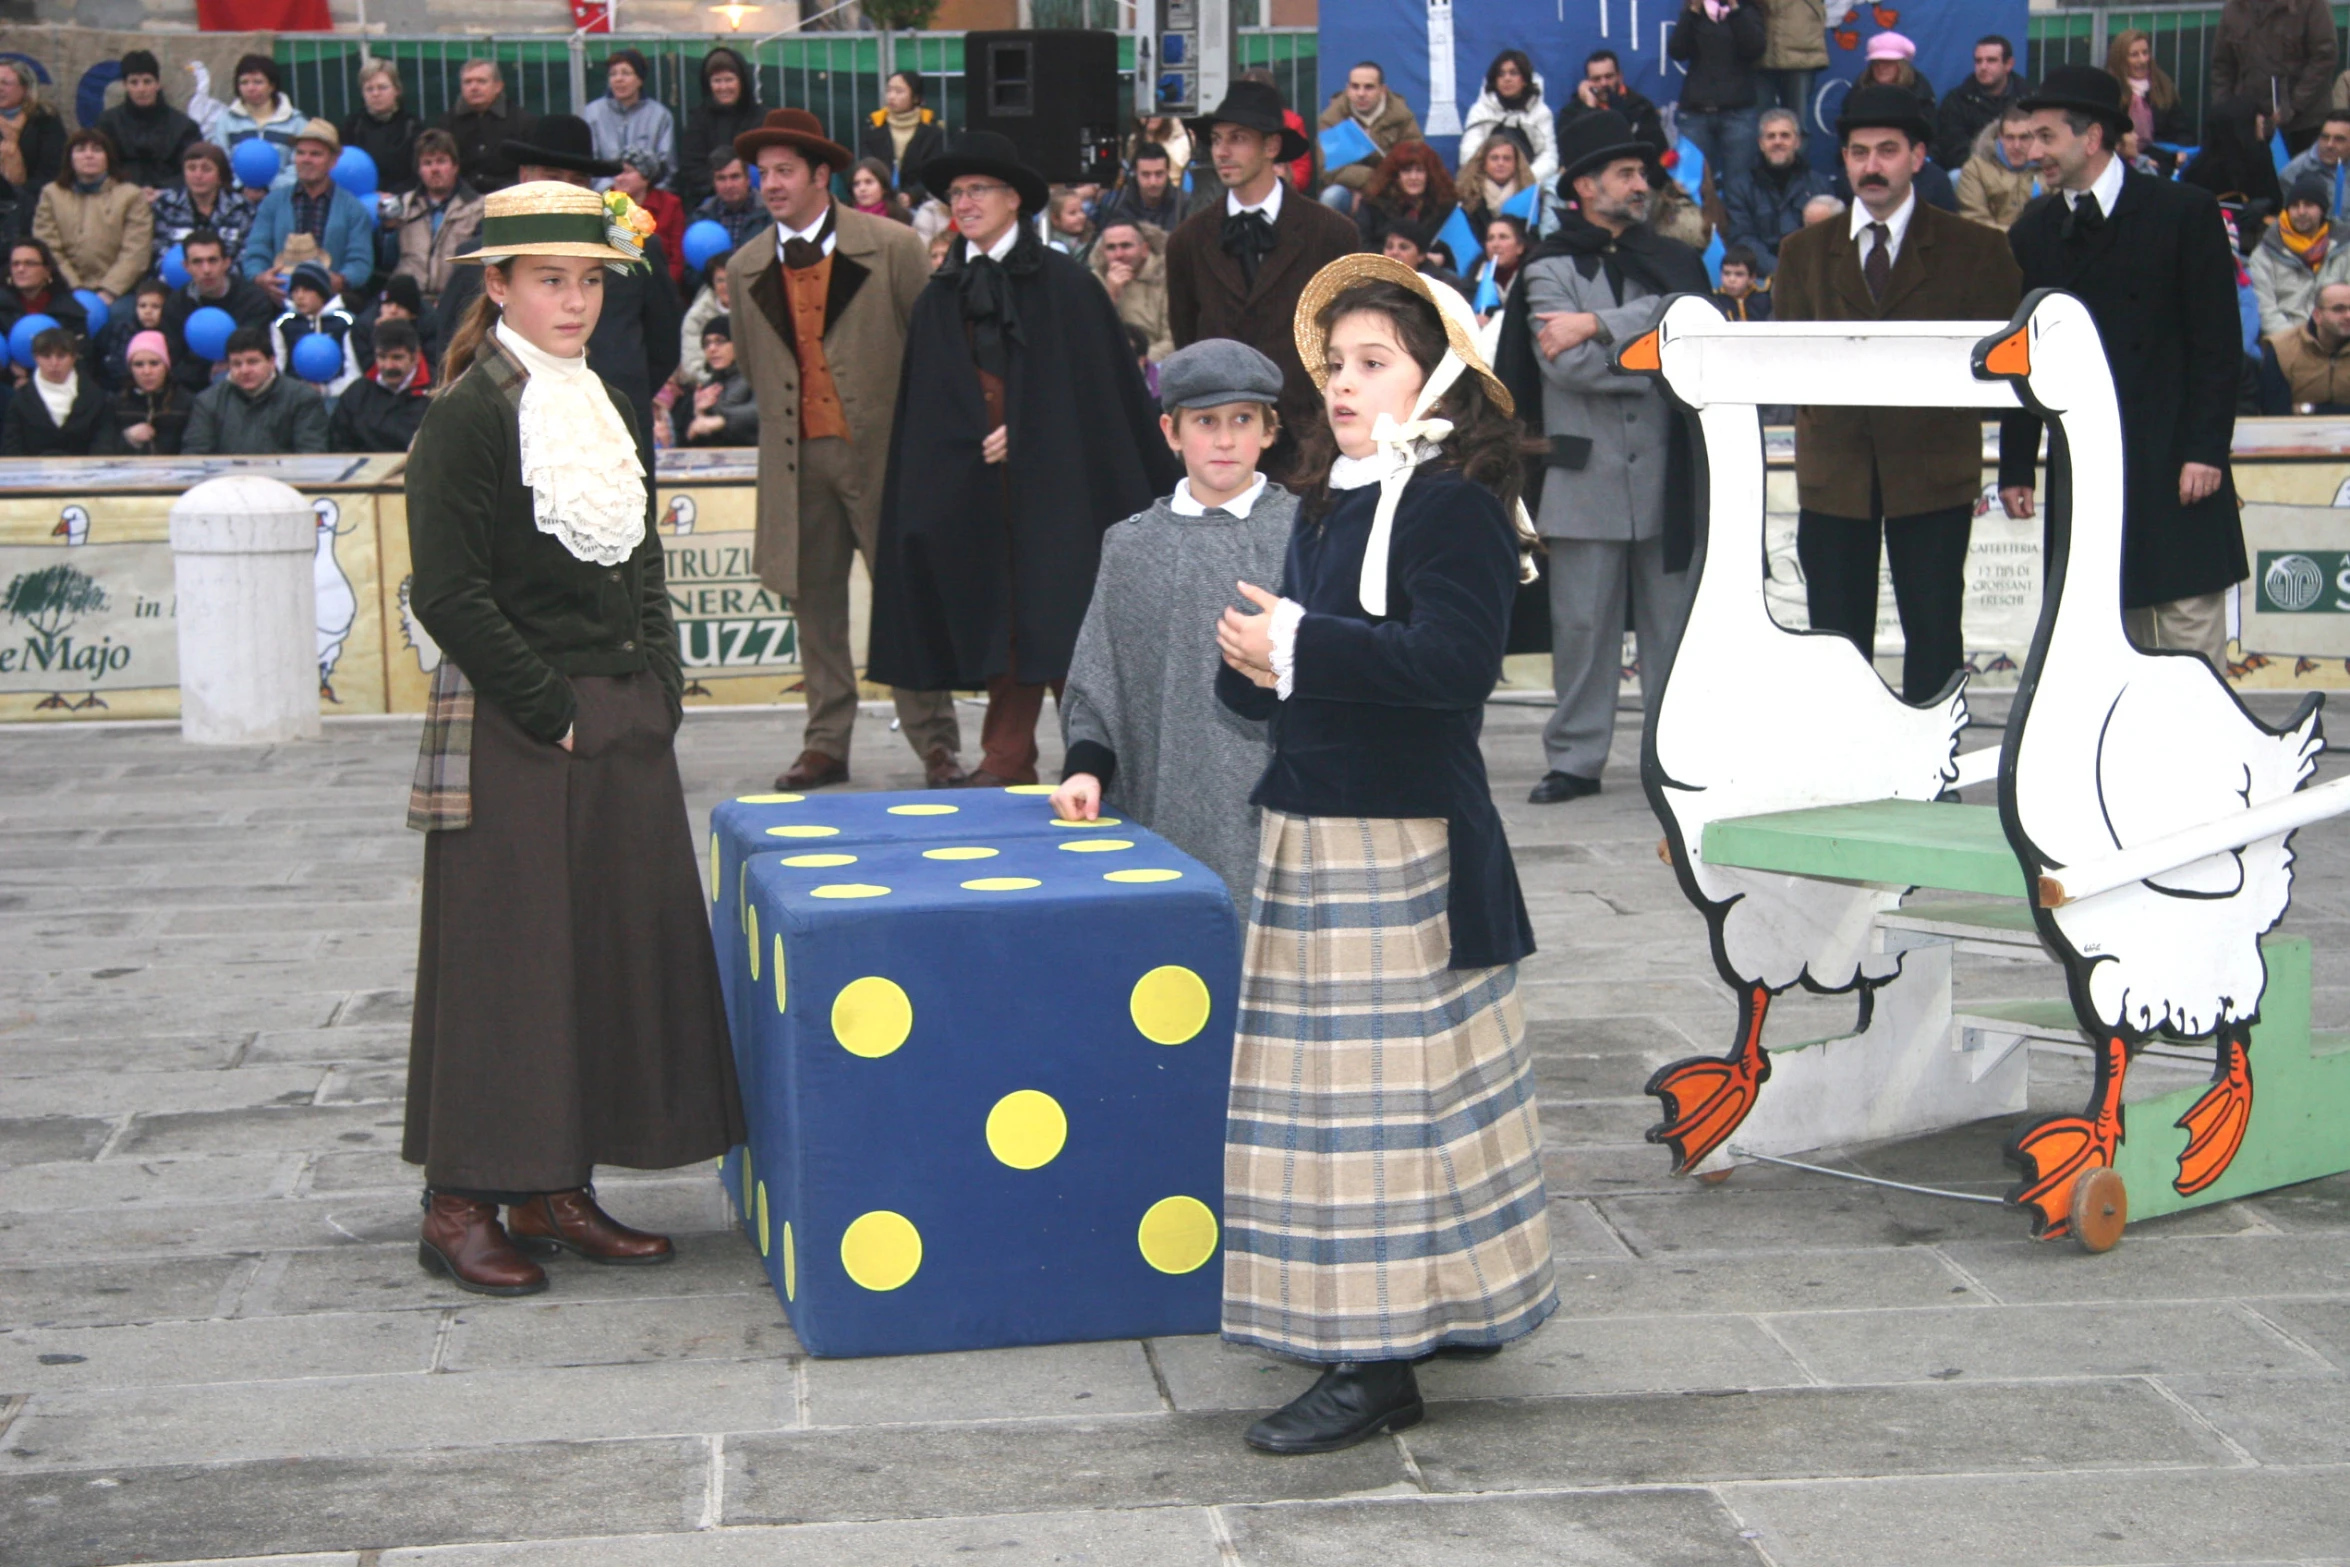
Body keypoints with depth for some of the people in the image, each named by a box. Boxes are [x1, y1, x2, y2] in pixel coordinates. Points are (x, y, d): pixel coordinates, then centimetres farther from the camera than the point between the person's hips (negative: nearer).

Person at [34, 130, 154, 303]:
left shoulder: (132, 195, 11)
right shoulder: (52, 194, 16)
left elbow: (135, 253, 0)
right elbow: (48, 251, 6)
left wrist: (108, 292, -14)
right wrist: (76, 291, -9)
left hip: (116, 294, -1)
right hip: (67, 294, 1)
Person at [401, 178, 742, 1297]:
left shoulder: (608, 410, 13)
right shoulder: (471, 416, -10)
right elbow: (449, 595, -15)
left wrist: (659, 688, 8)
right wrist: (551, 711, -15)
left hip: (626, 728, 8)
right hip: (513, 737, -8)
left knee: (621, 947, 9)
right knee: (504, 960, -2)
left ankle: (556, 1191, 19)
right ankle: (461, 1205, 8)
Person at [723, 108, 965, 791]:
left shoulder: (893, 248, -2)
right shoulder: (745, 269, 9)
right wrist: (785, 422, 12)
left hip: (881, 451, -3)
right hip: (797, 458, 4)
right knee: (815, 604, 8)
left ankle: (935, 744, 7)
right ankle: (826, 744, 16)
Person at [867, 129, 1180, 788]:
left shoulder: (1064, 283, 0)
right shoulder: (939, 299, 13)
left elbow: (1104, 385, -3)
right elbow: (922, 408, 13)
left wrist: (1026, 432, -10)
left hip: (1053, 481, -4)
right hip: (974, 486, 4)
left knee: (1060, 610, -5)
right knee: (996, 618, 3)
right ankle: (1007, 759, 7)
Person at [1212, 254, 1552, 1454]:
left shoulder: (1455, 501, -11)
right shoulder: (1329, 503, 17)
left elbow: (1455, 661, -23)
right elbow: (1289, 662, 21)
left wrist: (1299, 647, -20)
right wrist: (1251, 662, -3)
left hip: (1402, 837, -9)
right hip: (1314, 827, 9)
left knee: (1384, 1083, -6)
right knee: (1337, 1078, 14)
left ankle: (1377, 1364, -1)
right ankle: (1456, 1304, 27)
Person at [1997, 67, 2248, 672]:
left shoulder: (2184, 212, 0)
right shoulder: (2031, 234, 11)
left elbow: (2218, 344, -3)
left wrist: (2206, 450, -10)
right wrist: (2016, 466, 8)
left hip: (2174, 466, -3)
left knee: (2190, 631, -3)